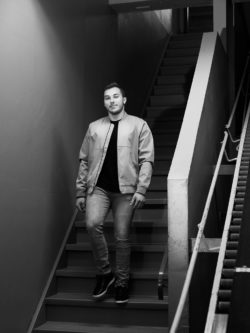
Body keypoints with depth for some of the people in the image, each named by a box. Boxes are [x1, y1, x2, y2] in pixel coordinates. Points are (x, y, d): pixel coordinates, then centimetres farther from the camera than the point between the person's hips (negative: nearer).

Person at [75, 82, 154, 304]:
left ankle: (122, 282, 16)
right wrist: (80, 192, 10)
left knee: (122, 237, -1)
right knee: (93, 224, -21)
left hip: (125, 189, -2)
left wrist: (141, 189, -11)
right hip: (98, 187, 2)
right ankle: (104, 273, -2)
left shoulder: (139, 125, 7)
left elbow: (146, 159, 0)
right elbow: (84, 161, 16)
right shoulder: (94, 127, 16)